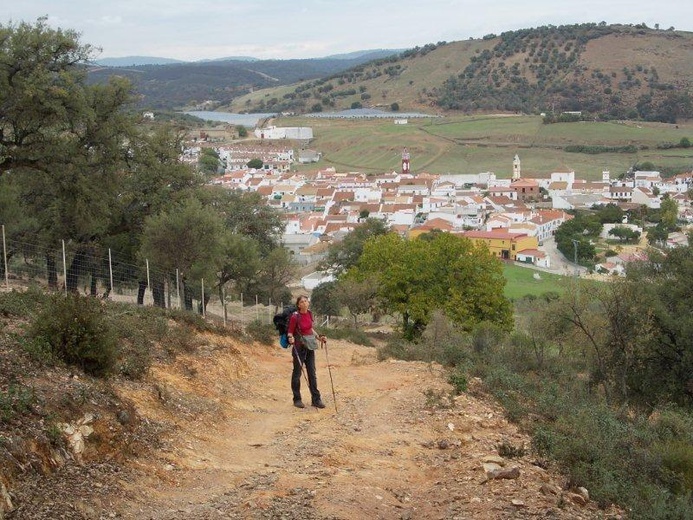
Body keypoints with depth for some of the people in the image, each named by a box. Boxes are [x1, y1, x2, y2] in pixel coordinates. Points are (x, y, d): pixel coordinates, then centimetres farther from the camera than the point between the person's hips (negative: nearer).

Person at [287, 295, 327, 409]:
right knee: (297, 373, 3)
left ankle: (316, 399, 13)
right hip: (299, 347, -6)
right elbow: (290, 332, -10)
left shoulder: (309, 314, 3)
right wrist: (290, 338, -30)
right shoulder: (295, 316, -14)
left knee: (312, 373, 8)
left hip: (310, 346, 6)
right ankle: (297, 399, 13)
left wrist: (319, 337, 10)